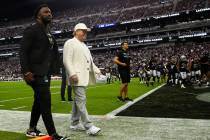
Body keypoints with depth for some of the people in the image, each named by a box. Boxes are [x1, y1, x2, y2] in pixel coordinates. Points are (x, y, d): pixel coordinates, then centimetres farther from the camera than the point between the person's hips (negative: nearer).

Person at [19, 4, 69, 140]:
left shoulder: (49, 33, 18)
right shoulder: (32, 30, -7)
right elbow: (23, 52, -13)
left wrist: (54, 69, 10)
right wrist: (26, 71, -21)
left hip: (45, 73, 9)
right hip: (37, 73, -9)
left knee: (39, 102, 16)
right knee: (45, 102, -10)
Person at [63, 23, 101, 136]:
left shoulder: (84, 45, 24)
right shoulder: (70, 43, -3)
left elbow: (89, 61, 26)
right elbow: (67, 60, -13)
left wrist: (97, 70, 16)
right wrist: (72, 74, -23)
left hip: (84, 76, 9)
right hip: (77, 76, -9)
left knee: (78, 100, 12)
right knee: (81, 100, -11)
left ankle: (74, 123, 20)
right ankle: (89, 126, -12)